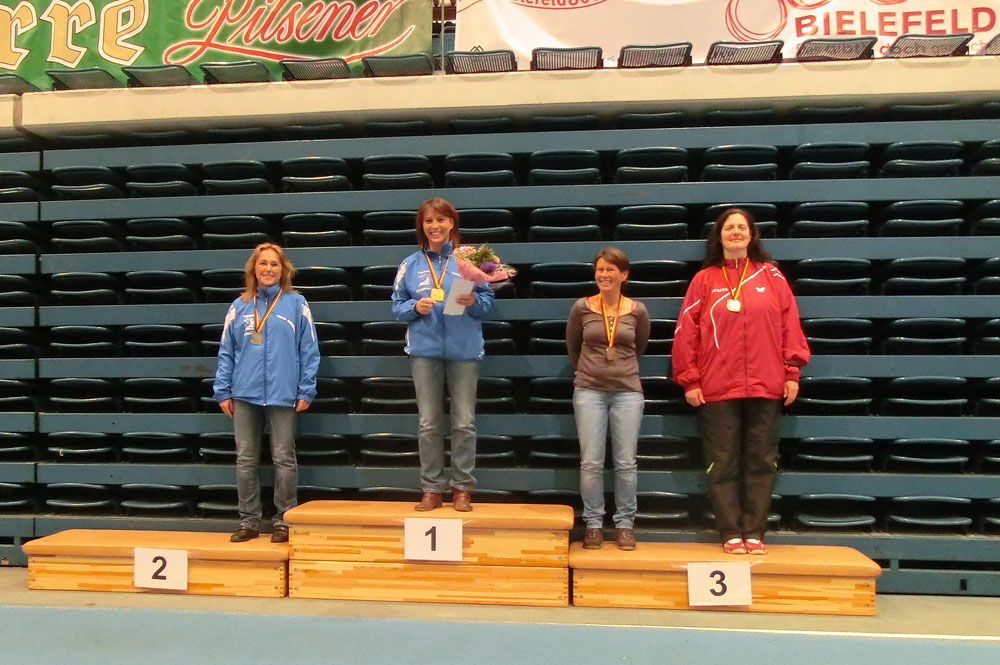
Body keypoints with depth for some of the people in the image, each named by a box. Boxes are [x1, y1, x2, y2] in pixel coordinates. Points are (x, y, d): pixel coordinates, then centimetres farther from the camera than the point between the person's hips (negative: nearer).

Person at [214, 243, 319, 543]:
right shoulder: (240, 306, 9)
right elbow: (226, 352, 11)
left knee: (284, 459, 4)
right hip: (245, 395, 3)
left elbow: (309, 350, 0)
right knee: (245, 460, 9)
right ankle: (248, 521, 21)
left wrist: (306, 391, -5)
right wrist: (223, 391, 5)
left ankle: (284, 521, 16)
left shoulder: (296, 304, 1)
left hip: (282, 395, -3)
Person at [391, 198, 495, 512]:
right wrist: (415, 307, -10)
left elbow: (488, 300, 3)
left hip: (464, 348, -1)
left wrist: (474, 301, -17)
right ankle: (431, 488, 15)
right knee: (428, 424, 6)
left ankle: (462, 488, 14)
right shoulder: (410, 265, 8)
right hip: (425, 350, 2)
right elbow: (397, 305, 10)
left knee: (464, 423, 2)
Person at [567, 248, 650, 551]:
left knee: (626, 462, 3)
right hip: (589, 390, 0)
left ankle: (625, 523, 16)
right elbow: (572, 344, 17)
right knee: (590, 462, 0)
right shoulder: (582, 307, 0)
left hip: (628, 391, 0)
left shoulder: (637, 310, 1)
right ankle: (593, 523, 12)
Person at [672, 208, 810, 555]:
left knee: (761, 461, 5)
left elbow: (790, 324, 7)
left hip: (766, 387, 1)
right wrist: (690, 381, -1)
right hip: (717, 388, -1)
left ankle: (754, 533, 13)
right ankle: (731, 534, 11)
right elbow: (686, 332, 4)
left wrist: (791, 372, 2)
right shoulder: (704, 279, 7)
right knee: (723, 462, 2)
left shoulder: (771, 276, 9)